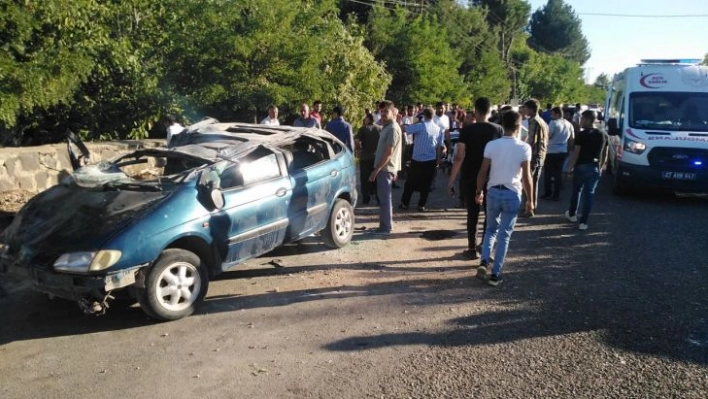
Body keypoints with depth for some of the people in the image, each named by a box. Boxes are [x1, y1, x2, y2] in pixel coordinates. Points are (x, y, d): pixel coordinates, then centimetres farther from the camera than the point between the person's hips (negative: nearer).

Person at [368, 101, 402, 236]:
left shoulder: (393, 128, -16)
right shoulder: (387, 127, 15)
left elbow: (389, 152, -21)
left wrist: (376, 169, -21)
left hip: (385, 168, -10)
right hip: (383, 167, 10)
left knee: (384, 198, -5)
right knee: (383, 198, 13)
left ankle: (386, 228, 2)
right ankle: (384, 226, 20)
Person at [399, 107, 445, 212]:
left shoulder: (420, 126, -10)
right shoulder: (439, 129, 3)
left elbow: (404, 129, -11)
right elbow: (440, 146, 5)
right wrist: (438, 160, 11)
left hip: (417, 160, -3)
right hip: (431, 161, 3)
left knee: (410, 182, 9)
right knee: (426, 184, 9)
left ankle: (404, 203, 14)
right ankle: (421, 205, 10)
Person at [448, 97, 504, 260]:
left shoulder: (466, 130, -8)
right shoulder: (498, 130, -3)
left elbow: (459, 157, -11)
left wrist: (451, 181, -7)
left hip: (469, 178, 0)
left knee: (473, 213, 9)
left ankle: (472, 249, 14)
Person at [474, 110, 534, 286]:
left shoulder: (491, 145, -3)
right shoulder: (524, 148, -8)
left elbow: (483, 172, 0)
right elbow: (526, 177, -8)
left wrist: (479, 192, 13)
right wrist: (530, 200, 2)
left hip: (493, 192, 2)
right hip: (512, 194, -2)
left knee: (491, 230, 20)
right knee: (504, 235, 6)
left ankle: (484, 262, 3)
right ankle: (495, 274, 9)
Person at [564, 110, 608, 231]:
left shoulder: (582, 134, -11)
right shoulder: (603, 135, 7)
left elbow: (575, 153, -13)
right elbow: (604, 154, 12)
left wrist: (570, 167, -5)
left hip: (581, 166, -3)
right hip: (595, 167, 3)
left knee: (576, 191, 17)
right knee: (589, 194, 5)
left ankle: (572, 214, 33)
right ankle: (583, 222, 3)